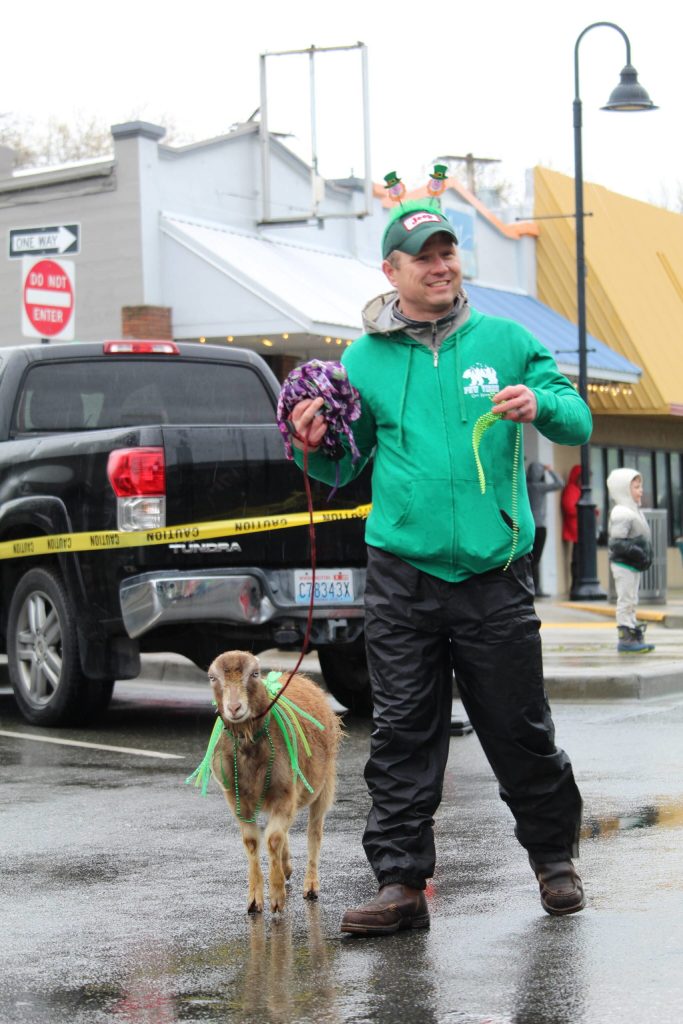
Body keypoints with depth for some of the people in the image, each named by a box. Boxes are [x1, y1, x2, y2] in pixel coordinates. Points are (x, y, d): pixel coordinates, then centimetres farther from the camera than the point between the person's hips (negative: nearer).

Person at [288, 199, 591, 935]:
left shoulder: (504, 341, 6)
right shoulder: (365, 359, 9)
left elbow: (579, 424, 4)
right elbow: (342, 470, 15)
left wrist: (540, 405, -18)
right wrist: (313, 446, -7)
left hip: (494, 572, -1)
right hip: (402, 575, 1)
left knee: (518, 728, 6)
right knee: (402, 734, 0)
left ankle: (554, 856, 26)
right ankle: (402, 882, 5)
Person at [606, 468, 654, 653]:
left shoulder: (633, 511, 14)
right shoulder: (622, 514, -20)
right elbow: (616, 543, -26)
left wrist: (644, 556, 13)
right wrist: (637, 553, -28)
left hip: (633, 566, 11)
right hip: (623, 566, -11)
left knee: (631, 602, 15)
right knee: (626, 601, -7)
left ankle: (635, 636, 21)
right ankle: (625, 638, -5)